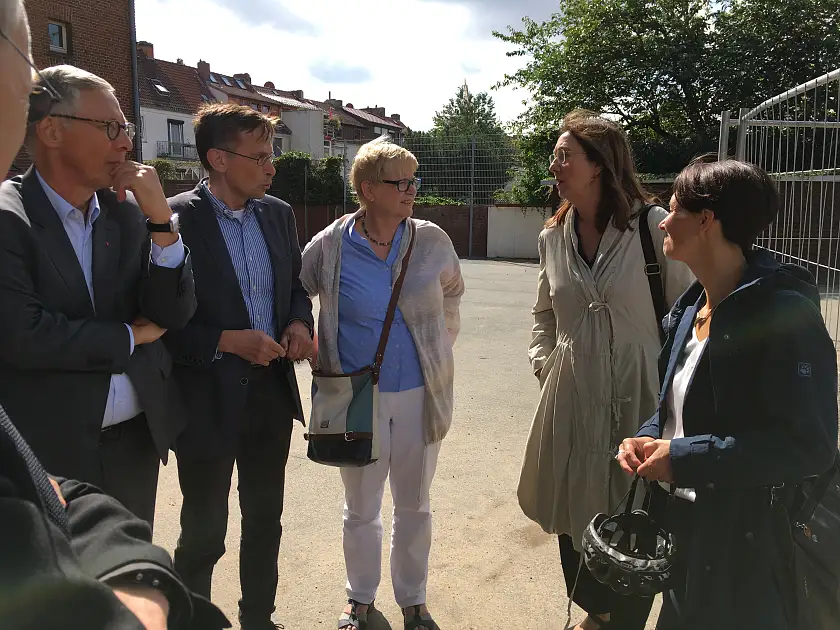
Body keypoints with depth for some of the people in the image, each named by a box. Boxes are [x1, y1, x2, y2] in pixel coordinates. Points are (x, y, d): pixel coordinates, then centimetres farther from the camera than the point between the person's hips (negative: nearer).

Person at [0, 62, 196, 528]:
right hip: (50, 452, -5)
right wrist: (131, 336, -10)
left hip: (137, 437, 5)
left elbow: (175, 314, -2)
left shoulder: (129, 210, 0)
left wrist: (160, 219, -15)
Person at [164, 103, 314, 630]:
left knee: (265, 519, 21)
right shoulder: (176, 218, -16)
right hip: (209, 401, -6)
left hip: (272, 391, 6)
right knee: (204, 533, 10)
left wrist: (300, 321, -4)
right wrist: (227, 341, -21)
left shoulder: (278, 214, 4)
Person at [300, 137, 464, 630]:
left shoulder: (433, 242, -5)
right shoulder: (329, 247, -9)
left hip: (420, 395, 1)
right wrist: (309, 346, 5)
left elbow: (452, 295, 14)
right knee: (361, 507, 15)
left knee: (415, 506, 15)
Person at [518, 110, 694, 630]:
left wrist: (671, 385, -8)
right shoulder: (554, 236, 7)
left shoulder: (653, 226, -11)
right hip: (572, 396, 5)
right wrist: (545, 363, 6)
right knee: (574, 513, 16)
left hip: (636, 395, -5)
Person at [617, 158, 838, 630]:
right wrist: (650, 437, -5)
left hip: (746, 545, -8)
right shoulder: (691, 308, 5)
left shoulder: (786, 314, -22)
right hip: (683, 523, 8)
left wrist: (684, 458, -23)